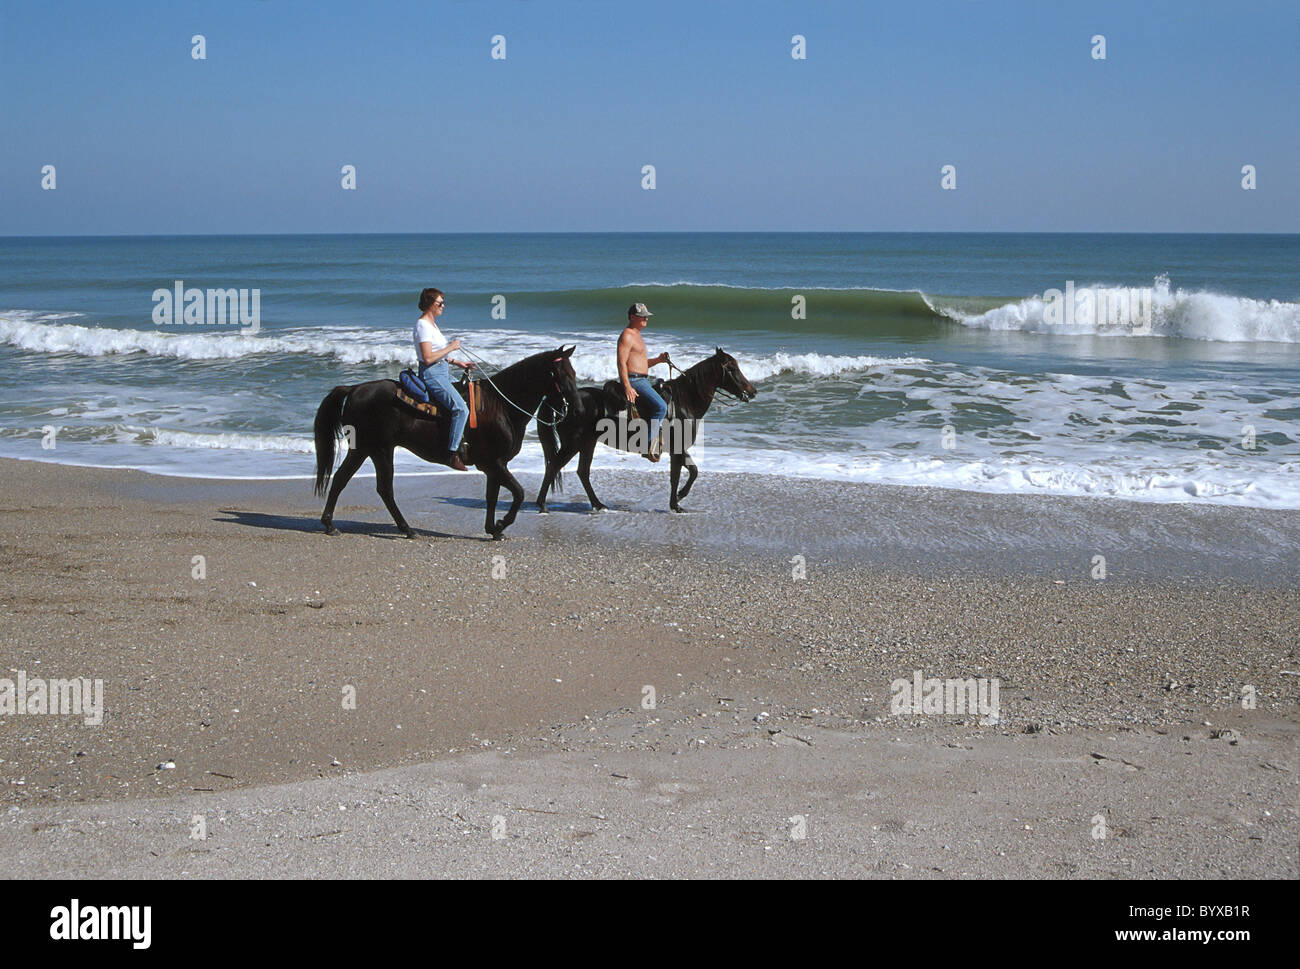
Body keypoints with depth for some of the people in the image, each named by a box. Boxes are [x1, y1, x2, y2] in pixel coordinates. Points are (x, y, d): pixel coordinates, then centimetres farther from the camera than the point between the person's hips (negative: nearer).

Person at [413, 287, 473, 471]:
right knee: (461, 408, -22)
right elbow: (428, 358, -22)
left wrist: (457, 362, 19)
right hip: (432, 374, -11)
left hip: (442, 371, 11)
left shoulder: (432, 323, 16)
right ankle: (453, 454, -21)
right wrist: (451, 347, -15)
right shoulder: (423, 325, -15)